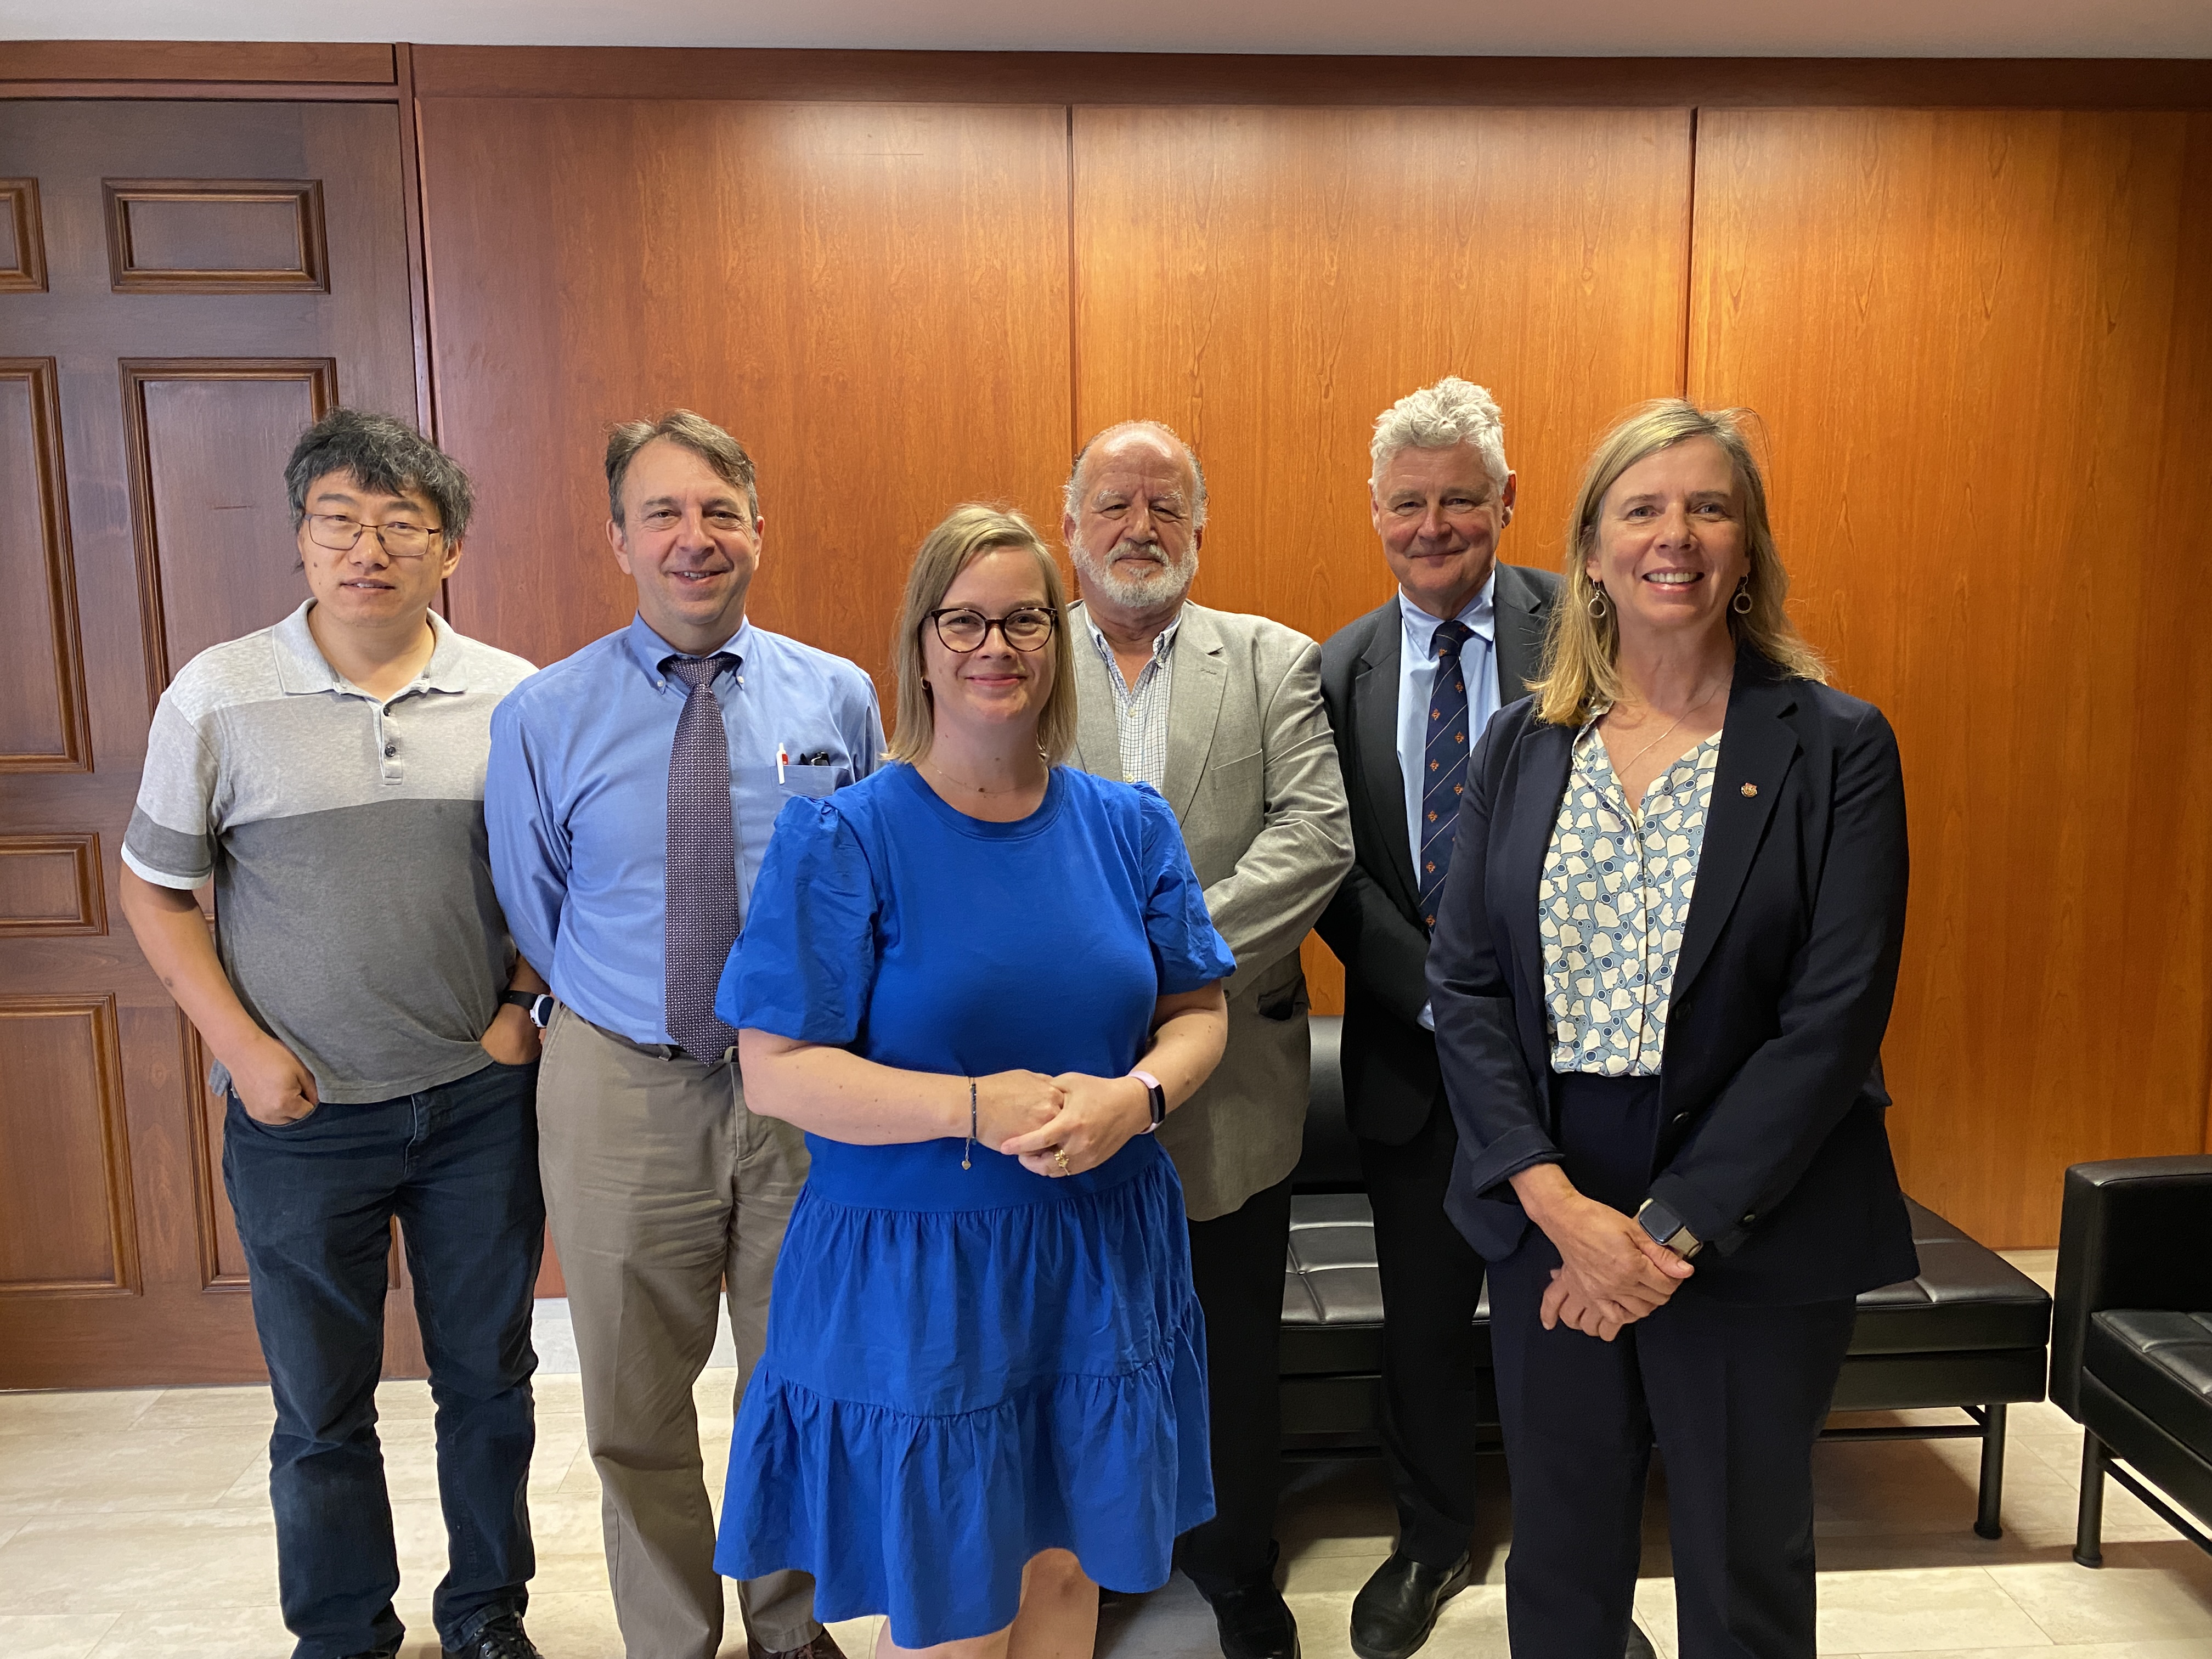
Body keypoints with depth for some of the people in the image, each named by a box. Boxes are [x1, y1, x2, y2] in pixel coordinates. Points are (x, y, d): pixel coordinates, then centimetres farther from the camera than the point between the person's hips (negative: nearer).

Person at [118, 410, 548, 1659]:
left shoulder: (513, 697, -3)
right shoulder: (219, 698, -6)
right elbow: (156, 888, 2)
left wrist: (523, 1007, -3)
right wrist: (243, 1047, -6)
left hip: (481, 1099, 1)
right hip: (301, 1115, -1)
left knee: (490, 1378, 15)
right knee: (323, 1408, 14)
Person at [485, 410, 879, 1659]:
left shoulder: (839, 697, -3)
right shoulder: (544, 717, -5)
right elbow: (536, 911, 4)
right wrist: (620, 1013, 3)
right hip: (621, 1089, 0)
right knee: (636, 1410, 17)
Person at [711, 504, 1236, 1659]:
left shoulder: (1128, 825, 2)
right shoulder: (843, 836, -10)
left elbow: (1197, 1011, 5)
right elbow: (776, 1072, -13)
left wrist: (1138, 1095, -16)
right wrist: (977, 1108, -24)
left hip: (1099, 1259, 4)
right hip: (911, 1273, -3)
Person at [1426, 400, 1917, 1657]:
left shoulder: (1838, 747, -6)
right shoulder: (1524, 746, 3)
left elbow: (1834, 1018, -12)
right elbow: (1465, 983, -2)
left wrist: (1674, 1229, -15)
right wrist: (1558, 1204, -13)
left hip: (1758, 1233, -2)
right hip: (1547, 1222, 2)